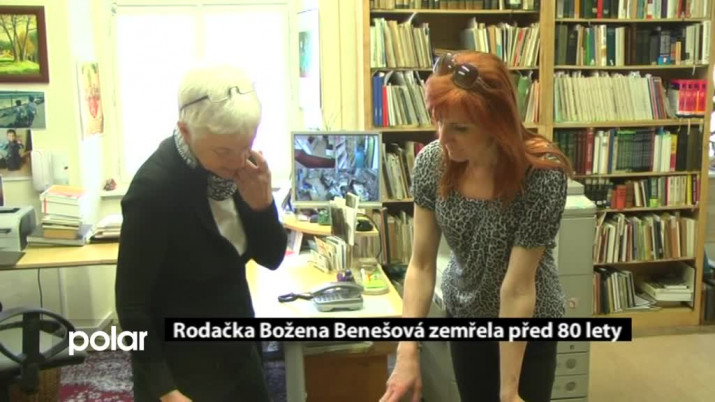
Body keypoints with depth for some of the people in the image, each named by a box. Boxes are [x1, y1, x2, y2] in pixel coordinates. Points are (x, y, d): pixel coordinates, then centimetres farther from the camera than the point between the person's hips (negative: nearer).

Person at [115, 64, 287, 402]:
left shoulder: (235, 166, -8)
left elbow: (270, 258, -1)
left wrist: (261, 202, -17)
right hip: (180, 370, -6)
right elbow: (132, 304, -18)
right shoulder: (154, 188, -24)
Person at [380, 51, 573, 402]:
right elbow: (421, 264, -14)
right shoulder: (431, 162, -19)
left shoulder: (543, 176, -29)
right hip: (464, 315, 4)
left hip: (528, 323, -3)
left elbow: (517, 288, -28)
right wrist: (408, 353, -20)